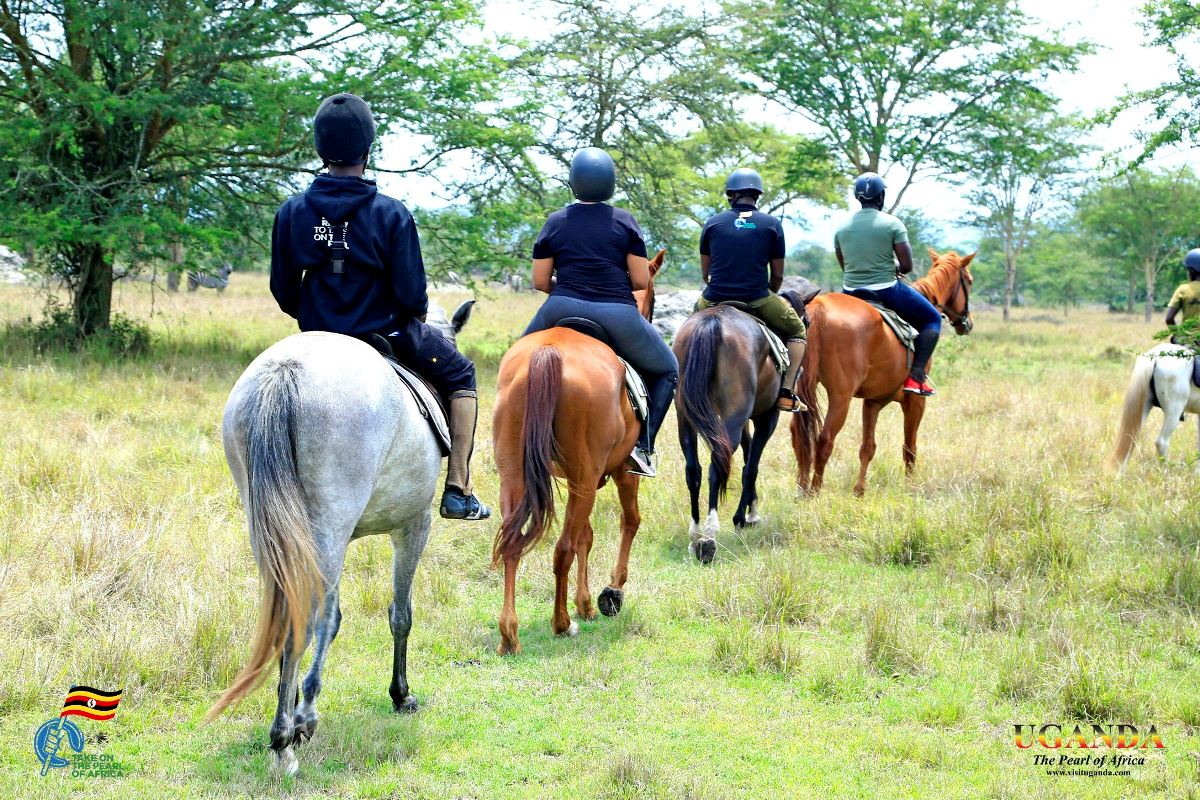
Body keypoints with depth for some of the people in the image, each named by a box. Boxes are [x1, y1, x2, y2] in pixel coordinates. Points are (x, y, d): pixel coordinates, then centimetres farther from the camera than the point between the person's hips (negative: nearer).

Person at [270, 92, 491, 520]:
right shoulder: (389, 213, -18)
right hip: (386, 336, -3)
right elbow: (411, 293, -17)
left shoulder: (292, 212, -9)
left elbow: (283, 290, -1)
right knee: (460, 376, 22)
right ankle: (458, 492, 14)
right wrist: (416, 314, 7)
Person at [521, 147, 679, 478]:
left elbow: (540, 282, 6)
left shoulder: (555, 222, 6)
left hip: (562, 311, 1)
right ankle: (643, 444, 5)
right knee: (667, 370, 21)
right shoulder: (625, 221, 2)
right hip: (618, 316, -1)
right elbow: (641, 281, 0)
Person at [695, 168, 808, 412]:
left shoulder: (713, 223, 7)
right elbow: (777, 275, 7)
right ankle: (787, 393, 7)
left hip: (715, 299, 2)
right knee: (796, 331, 21)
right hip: (757, 300, -2)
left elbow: (705, 273, 13)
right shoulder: (772, 224, 3)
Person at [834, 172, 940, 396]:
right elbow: (907, 266, -12)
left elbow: (844, 265, 12)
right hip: (886, 291, -4)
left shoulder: (842, 228, 3)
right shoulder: (893, 224, -11)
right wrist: (895, 269, 9)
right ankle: (916, 376, -2)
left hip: (851, 291, 4)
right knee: (932, 319, 14)